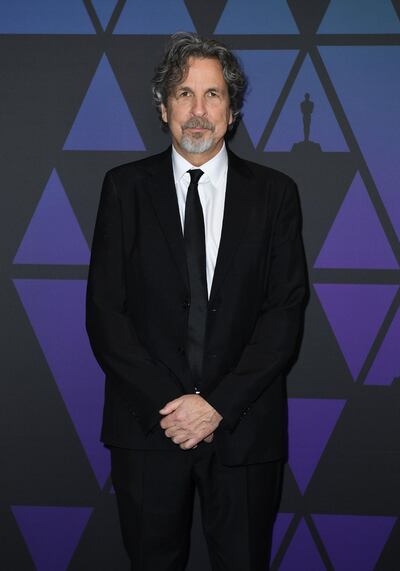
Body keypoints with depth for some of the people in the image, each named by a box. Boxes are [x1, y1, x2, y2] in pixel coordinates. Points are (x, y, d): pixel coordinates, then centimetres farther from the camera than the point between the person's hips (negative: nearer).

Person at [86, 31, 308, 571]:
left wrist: (218, 404, -14)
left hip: (244, 428, 0)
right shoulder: (125, 187, 1)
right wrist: (165, 404, -13)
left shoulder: (274, 192, 1)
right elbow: (104, 311, -3)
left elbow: (286, 312, -4)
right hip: (146, 424, 0)